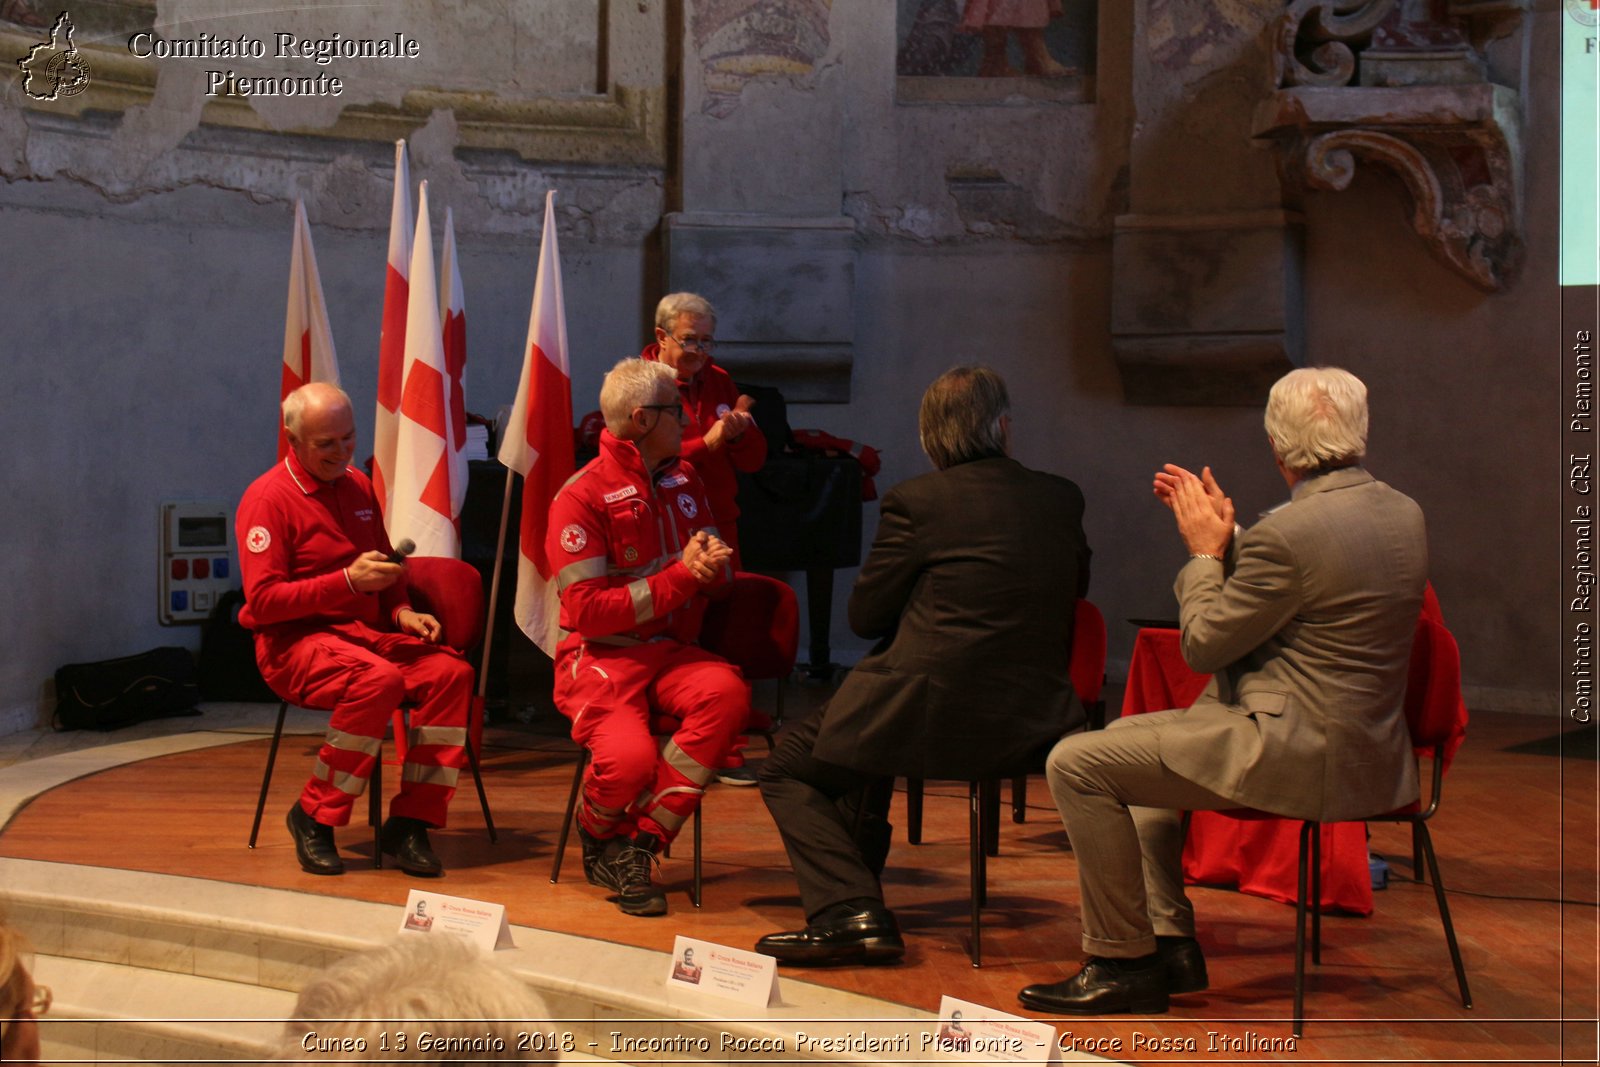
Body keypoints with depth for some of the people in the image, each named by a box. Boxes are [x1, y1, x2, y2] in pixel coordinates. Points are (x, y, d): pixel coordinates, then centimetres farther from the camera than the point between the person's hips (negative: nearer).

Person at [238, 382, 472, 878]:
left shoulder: (358, 486, 15)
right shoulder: (268, 498, -7)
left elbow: (385, 567, 27)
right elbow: (263, 600, -15)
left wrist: (402, 611, 5)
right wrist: (348, 581, -22)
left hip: (367, 632, 7)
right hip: (295, 639, -7)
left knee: (451, 671, -20)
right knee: (379, 679, -36)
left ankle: (409, 821, -16)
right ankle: (314, 817, -19)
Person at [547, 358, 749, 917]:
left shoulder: (683, 480, 14)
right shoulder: (581, 497, -9)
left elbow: (718, 571, 23)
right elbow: (588, 610, -14)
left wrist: (714, 562, -4)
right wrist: (681, 575, -17)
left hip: (671, 650, 6)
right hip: (601, 656, -6)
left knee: (727, 692, -30)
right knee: (631, 760, -33)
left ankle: (641, 845, -19)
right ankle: (599, 833, 7)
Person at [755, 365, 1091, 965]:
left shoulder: (915, 501, -8)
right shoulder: (1062, 499, 4)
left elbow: (865, 616, -2)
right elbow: (1075, 589, 21)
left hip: (928, 713, -6)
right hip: (1032, 725, 7)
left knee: (787, 774, 14)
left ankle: (848, 910, -6)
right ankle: (858, 881, 48)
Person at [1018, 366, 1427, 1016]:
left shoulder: (1288, 532, -23)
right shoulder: (1404, 514, 6)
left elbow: (1203, 644, -11)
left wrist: (1205, 551, 1)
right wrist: (1223, 537, 16)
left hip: (1298, 751, -10)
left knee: (1077, 764, -8)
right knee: (1130, 742, 27)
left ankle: (1123, 962, 0)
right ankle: (1170, 942, 26)